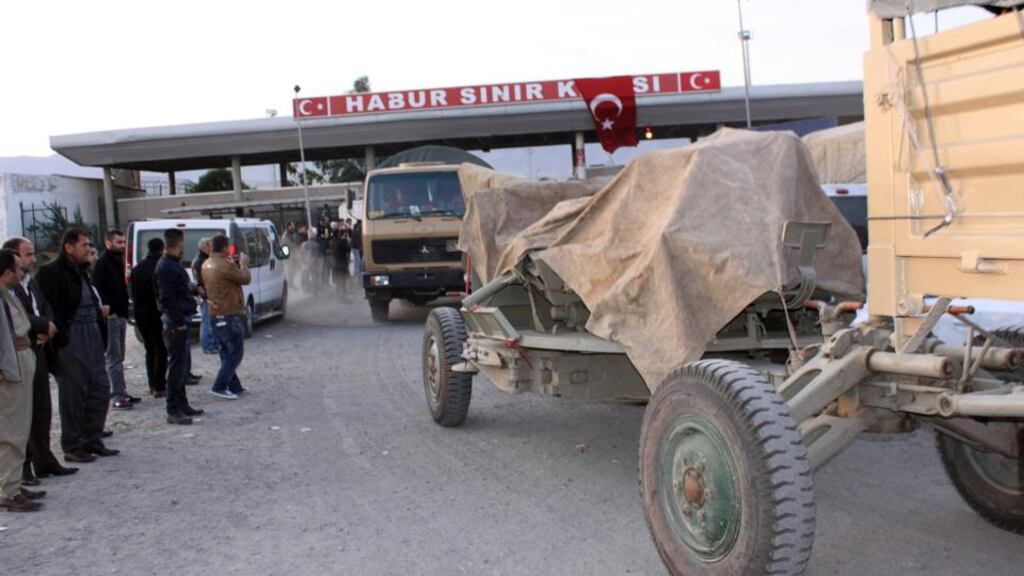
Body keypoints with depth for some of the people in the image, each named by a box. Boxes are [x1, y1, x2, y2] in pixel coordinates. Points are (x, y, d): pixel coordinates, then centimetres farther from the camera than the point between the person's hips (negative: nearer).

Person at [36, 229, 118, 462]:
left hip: (93, 336, 9)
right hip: (70, 340, -9)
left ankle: (92, 439, 22)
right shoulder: (51, 272, -9)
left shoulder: (81, 270, 19)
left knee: (100, 388, 10)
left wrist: (100, 311, 6)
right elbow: (50, 310, -16)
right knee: (74, 394, -1)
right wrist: (59, 337, -19)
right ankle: (72, 447, 11)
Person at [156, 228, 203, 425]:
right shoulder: (166, 267, -17)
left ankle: (182, 404, 26)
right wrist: (179, 321, -21)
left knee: (183, 364, 17)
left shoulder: (173, 264, 16)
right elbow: (167, 299, -22)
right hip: (176, 322, -11)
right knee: (177, 366, -7)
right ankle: (173, 411, -3)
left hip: (180, 320, 11)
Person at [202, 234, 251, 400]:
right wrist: (243, 264, 4)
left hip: (216, 314, 9)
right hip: (231, 315, -9)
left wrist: (235, 265, 16)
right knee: (235, 353, -2)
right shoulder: (225, 265, -20)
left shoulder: (206, 265, 8)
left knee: (227, 351, 15)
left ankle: (234, 386, 21)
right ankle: (219, 386, -7)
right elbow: (245, 279, -12)